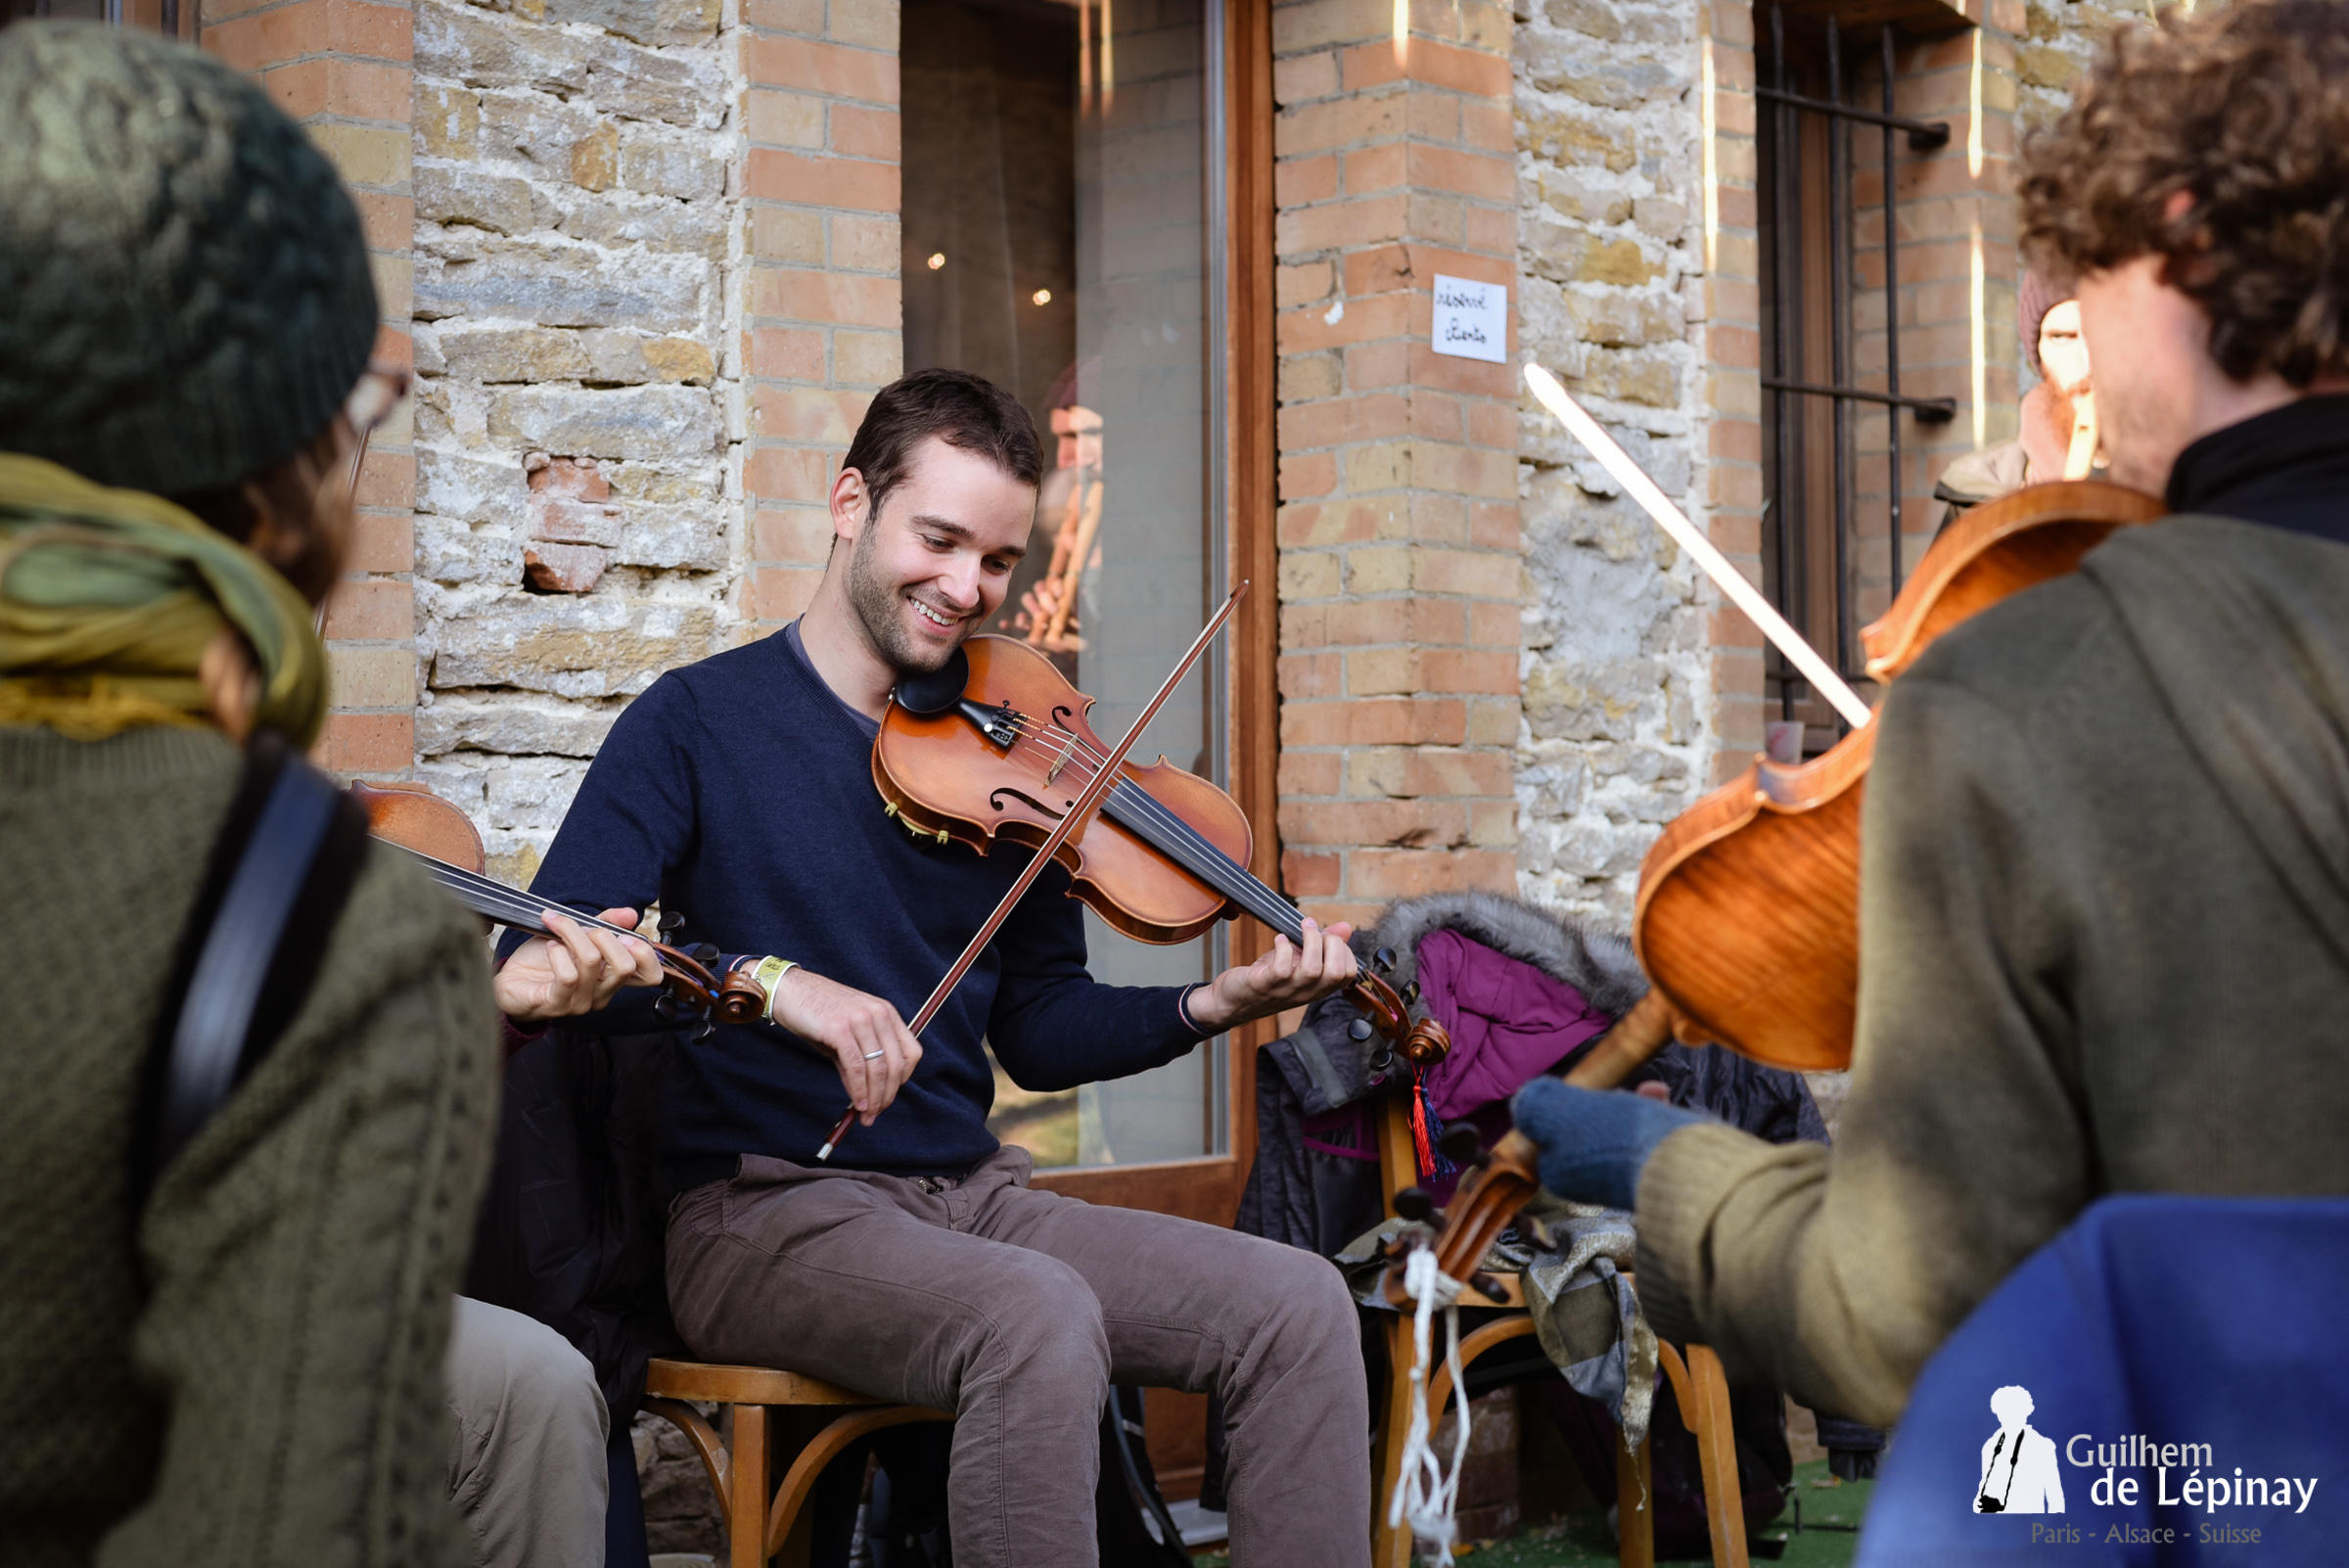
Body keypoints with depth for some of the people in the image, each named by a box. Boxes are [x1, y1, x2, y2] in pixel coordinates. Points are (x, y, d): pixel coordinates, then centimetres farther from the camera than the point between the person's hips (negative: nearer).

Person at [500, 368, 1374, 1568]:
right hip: (764, 1213, -6)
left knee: (1302, 1308, -12)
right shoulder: (699, 723, -3)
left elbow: (1037, 1028, 14)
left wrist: (1209, 1006, -3)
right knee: (1044, 1316, -35)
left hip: (973, 1197, 6)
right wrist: (764, 981, -29)